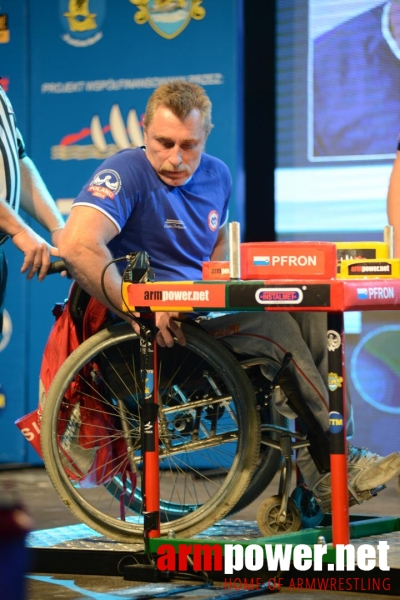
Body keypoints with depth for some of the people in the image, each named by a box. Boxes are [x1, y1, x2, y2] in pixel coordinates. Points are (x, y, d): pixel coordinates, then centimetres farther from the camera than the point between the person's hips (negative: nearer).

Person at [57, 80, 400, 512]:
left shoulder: (216, 176, 13)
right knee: (274, 328, -24)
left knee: (312, 312, -12)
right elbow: (77, 245, -28)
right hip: (160, 328, -8)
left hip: (206, 310, 8)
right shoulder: (126, 173, -12)